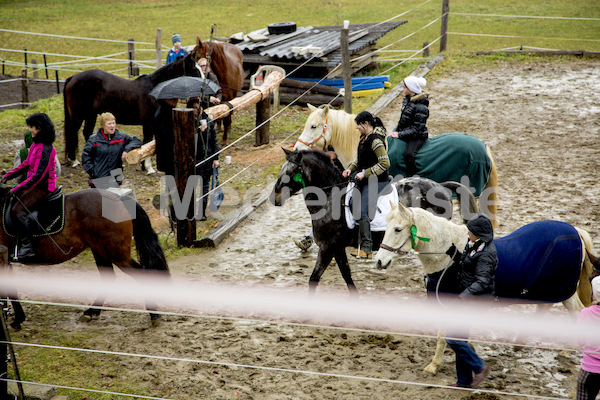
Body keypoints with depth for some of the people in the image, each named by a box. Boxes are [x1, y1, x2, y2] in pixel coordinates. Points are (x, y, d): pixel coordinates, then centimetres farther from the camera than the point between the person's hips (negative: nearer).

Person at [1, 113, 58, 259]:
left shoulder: (45, 149, -22)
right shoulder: (35, 144, 9)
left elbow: (37, 175, -24)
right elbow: (26, 164, 19)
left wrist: (18, 188, -22)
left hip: (43, 187, -10)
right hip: (35, 184, 10)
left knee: (18, 209, -17)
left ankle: (27, 247, -15)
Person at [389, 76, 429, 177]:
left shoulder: (421, 107, -20)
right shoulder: (407, 99, 7)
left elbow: (417, 129, -21)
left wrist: (399, 134, -20)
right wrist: (394, 131, 4)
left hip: (417, 137, -9)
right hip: (404, 133, 9)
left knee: (408, 154, -31)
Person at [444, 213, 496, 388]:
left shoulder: (486, 254, -21)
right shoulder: (474, 246, 9)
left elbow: (482, 283, -27)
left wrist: (463, 296, -35)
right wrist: (454, 253, 9)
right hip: (467, 299, 10)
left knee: (453, 338, -10)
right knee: (460, 339, 14)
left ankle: (479, 367, 8)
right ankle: (464, 380, 24)